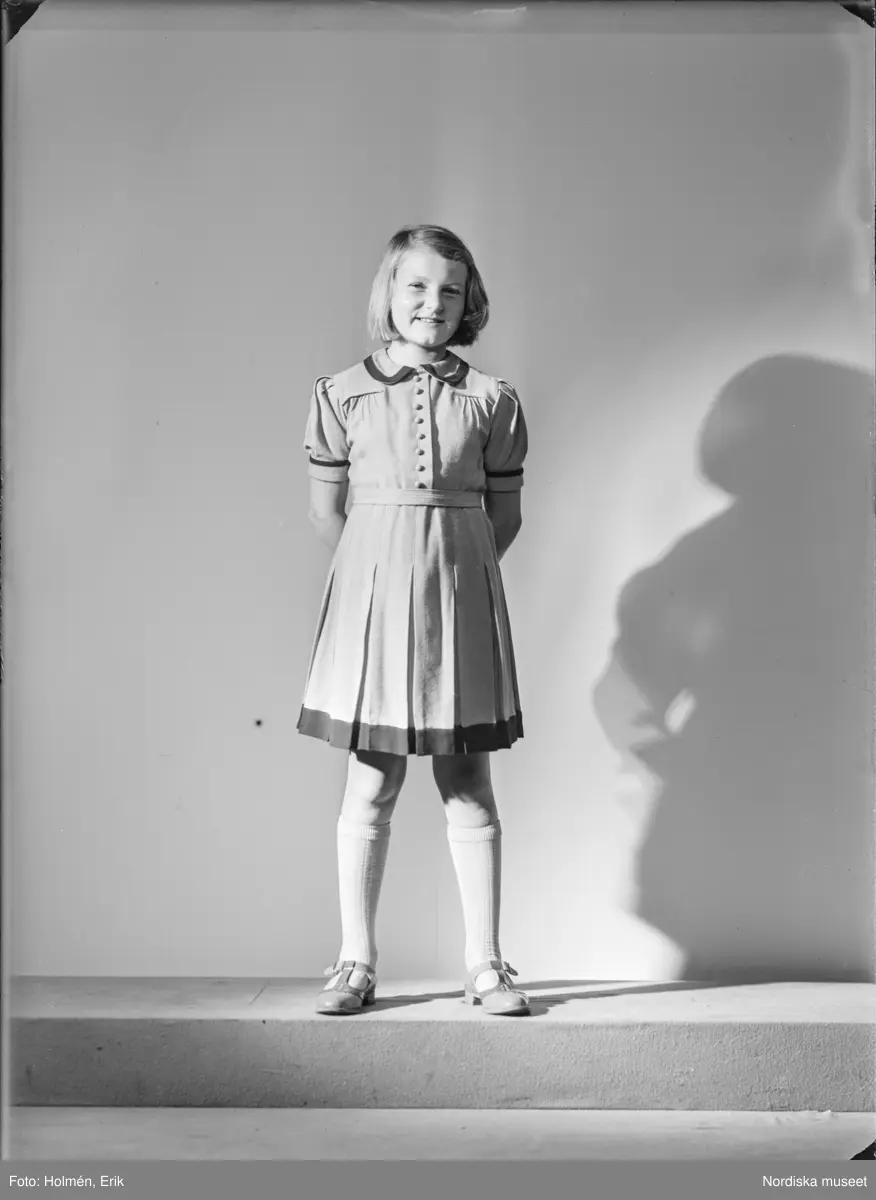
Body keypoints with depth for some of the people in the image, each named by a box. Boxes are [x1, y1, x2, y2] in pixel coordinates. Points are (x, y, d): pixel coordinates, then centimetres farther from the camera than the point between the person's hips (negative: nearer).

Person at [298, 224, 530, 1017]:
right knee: (371, 787, 4)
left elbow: (505, 515, 8)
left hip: (461, 601, 1)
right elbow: (326, 511, 7)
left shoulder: (491, 399, 2)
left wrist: (450, 571, 10)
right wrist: (382, 574, 11)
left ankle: (485, 965, 14)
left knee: (469, 787, 5)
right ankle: (357, 963, 16)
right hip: (371, 596, 0)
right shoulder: (345, 393, 1)